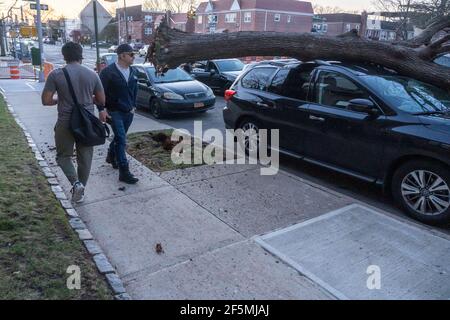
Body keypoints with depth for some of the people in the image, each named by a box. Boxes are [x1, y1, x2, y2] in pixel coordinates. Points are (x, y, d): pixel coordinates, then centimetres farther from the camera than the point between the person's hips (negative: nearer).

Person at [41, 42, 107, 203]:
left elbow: (46, 100, -8)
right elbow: (101, 100, 6)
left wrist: (59, 100, 12)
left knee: (63, 156, 15)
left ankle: (76, 182, -6)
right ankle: (80, 190, 22)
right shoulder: (92, 74, -1)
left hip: (66, 123, -2)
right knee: (85, 158, 13)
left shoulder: (56, 74, -8)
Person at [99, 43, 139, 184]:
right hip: (114, 112, -6)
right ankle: (124, 172, -9)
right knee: (121, 140, -11)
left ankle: (111, 156, 46)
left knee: (119, 137, 20)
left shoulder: (133, 72, 8)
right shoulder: (108, 71, -11)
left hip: (129, 112, 6)